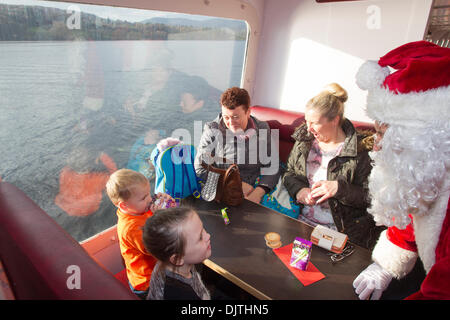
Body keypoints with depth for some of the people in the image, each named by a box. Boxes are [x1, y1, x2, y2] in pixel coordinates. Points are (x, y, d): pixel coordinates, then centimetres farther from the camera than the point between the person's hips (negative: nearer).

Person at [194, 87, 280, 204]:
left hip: (256, 189, 3)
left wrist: (258, 193, -15)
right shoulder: (212, 130, -4)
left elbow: (271, 167, 3)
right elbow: (201, 168, -4)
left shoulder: (262, 129, 3)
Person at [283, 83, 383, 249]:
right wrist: (299, 190, -6)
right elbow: (289, 174, 14)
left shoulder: (361, 149, -9)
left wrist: (339, 188, -21)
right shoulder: (304, 140, 7)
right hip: (302, 222, 4)